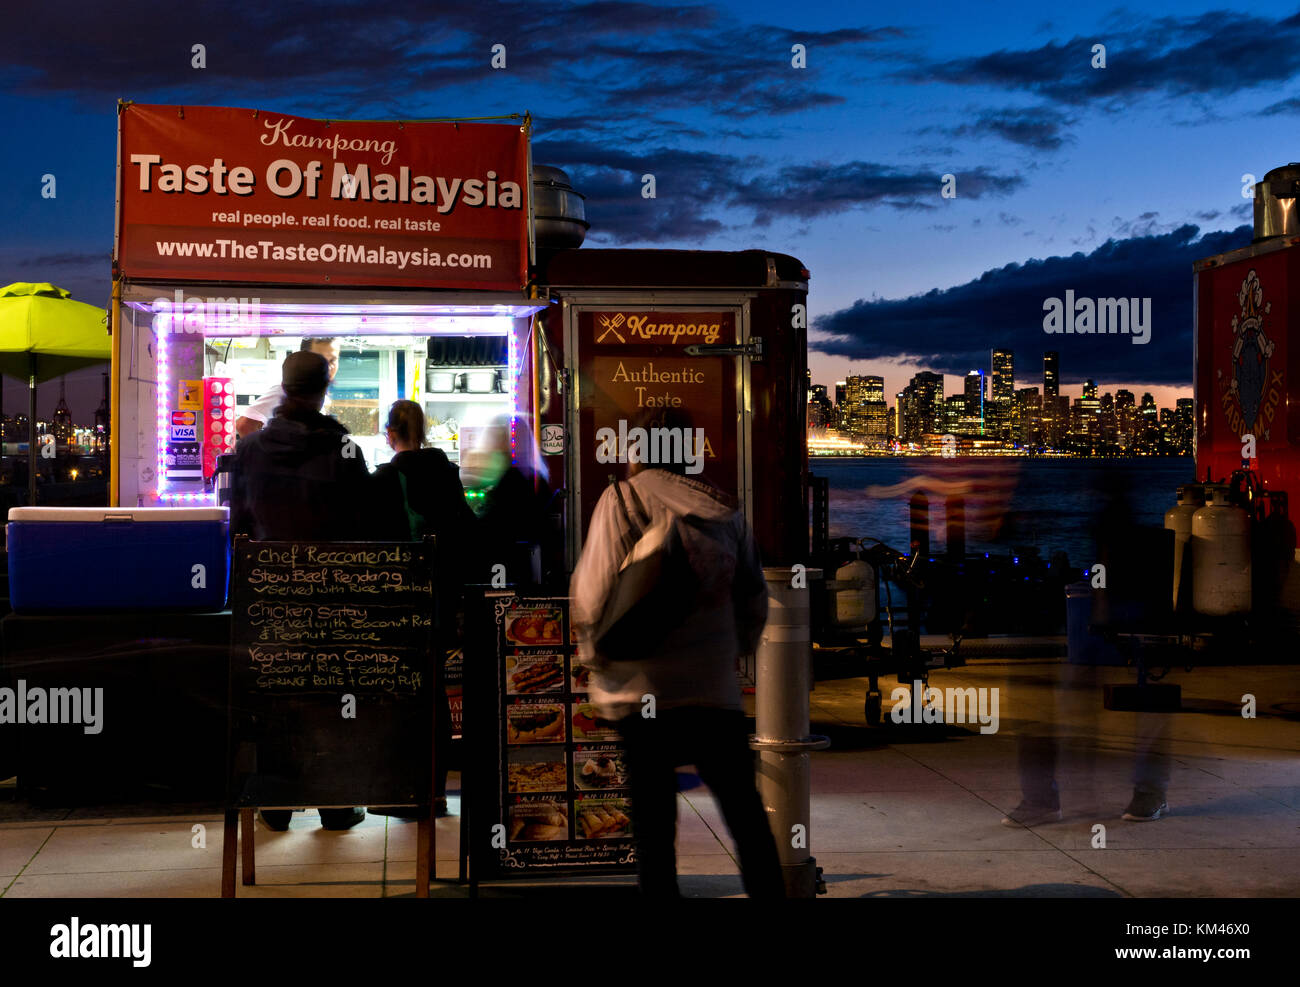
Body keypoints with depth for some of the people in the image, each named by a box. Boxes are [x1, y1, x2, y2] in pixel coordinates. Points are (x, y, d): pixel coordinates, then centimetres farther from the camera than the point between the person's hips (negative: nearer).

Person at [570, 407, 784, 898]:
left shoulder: (622, 498, -4)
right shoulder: (727, 510, 8)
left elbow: (594, 592, -9)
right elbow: (755, 599, 13)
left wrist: (593, 655, 7)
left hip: (644, 689, -3)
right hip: (718, 691, 3)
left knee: (653, 824, 4)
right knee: (746, 813, 12)